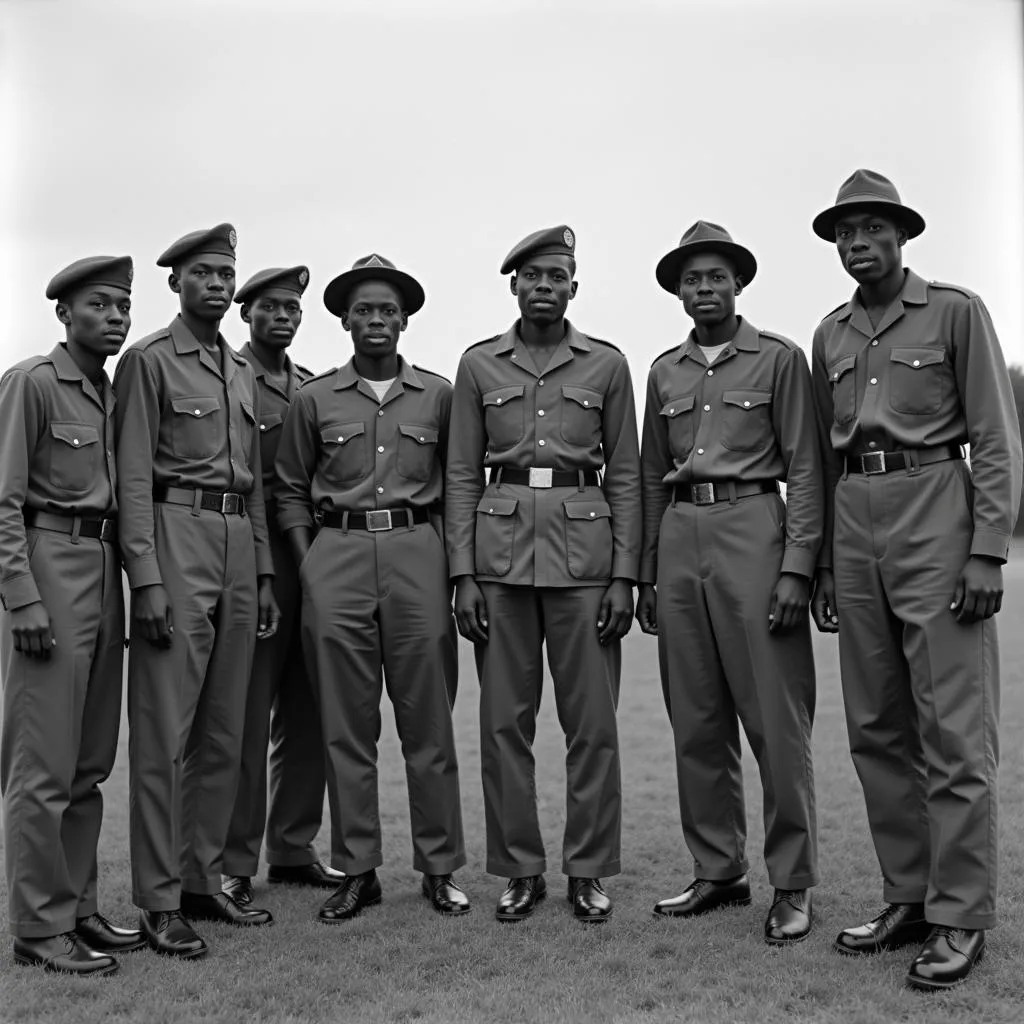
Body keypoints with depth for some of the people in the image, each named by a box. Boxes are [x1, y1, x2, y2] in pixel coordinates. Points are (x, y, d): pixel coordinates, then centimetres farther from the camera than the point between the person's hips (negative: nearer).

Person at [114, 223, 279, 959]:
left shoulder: (244, 373, 18)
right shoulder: (148, 361, -2)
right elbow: (134, 478, -8)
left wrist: (265, 575, 15)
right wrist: (147, 580, -16)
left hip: (240, 546, 7)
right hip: (176, 541, -7)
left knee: (224, 732, 10)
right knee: (165, 733, -4)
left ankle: (204, 880, 21)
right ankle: (159, 902, 3)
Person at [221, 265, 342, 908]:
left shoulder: (315, 388, 17)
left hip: (312, 556, 6)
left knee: (306, 712, 10)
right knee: (246, 714, -4)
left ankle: (294, 849, 21)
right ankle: (235, 866, 5)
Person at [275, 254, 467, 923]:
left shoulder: (438, 395, 8)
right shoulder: (315, 399, 8)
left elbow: (457, 486, 12)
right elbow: (292, 492, 13)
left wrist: (456, 565, 3)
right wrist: (309, 565, 2)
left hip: (418, 554, 0)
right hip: (337, 557, 1)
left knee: (429, 721, 3)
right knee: (346, 724, 4)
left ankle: (440, 867, 13)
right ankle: (357, 871, 14)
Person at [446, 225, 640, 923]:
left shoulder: (606, 364, 7)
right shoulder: (479, 364, 8)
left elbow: (625, 475, 6)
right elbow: (462, 474, 7)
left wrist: (625, 576, -2)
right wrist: (464, 574, -1)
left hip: (583, 551, -1)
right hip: (500, 551, 1)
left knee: (592, 721, 3)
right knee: (504, 721, 4)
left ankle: (589, 871, 16)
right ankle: (520, 870, 17)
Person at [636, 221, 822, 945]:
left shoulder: (779, 358, 3)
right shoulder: (664, 372, 16)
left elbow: (804, 468, -2)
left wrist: (797, 565, -12)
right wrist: (645, 577, 14)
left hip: (752, 528, -5)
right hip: (679, 539, 5)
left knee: (775, 718, -4)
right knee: (696, 722, 8)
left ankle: (792, 884, 7)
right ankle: (717, 872, 19)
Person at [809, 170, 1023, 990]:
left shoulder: (956, 311, 1)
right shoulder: (831, 335, 16)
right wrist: (822, 565, 14)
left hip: (935, 512, -5)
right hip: (853, 525, 6)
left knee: (953, 728, -4)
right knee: (877, 728, 8)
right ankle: (908, 897, 19)